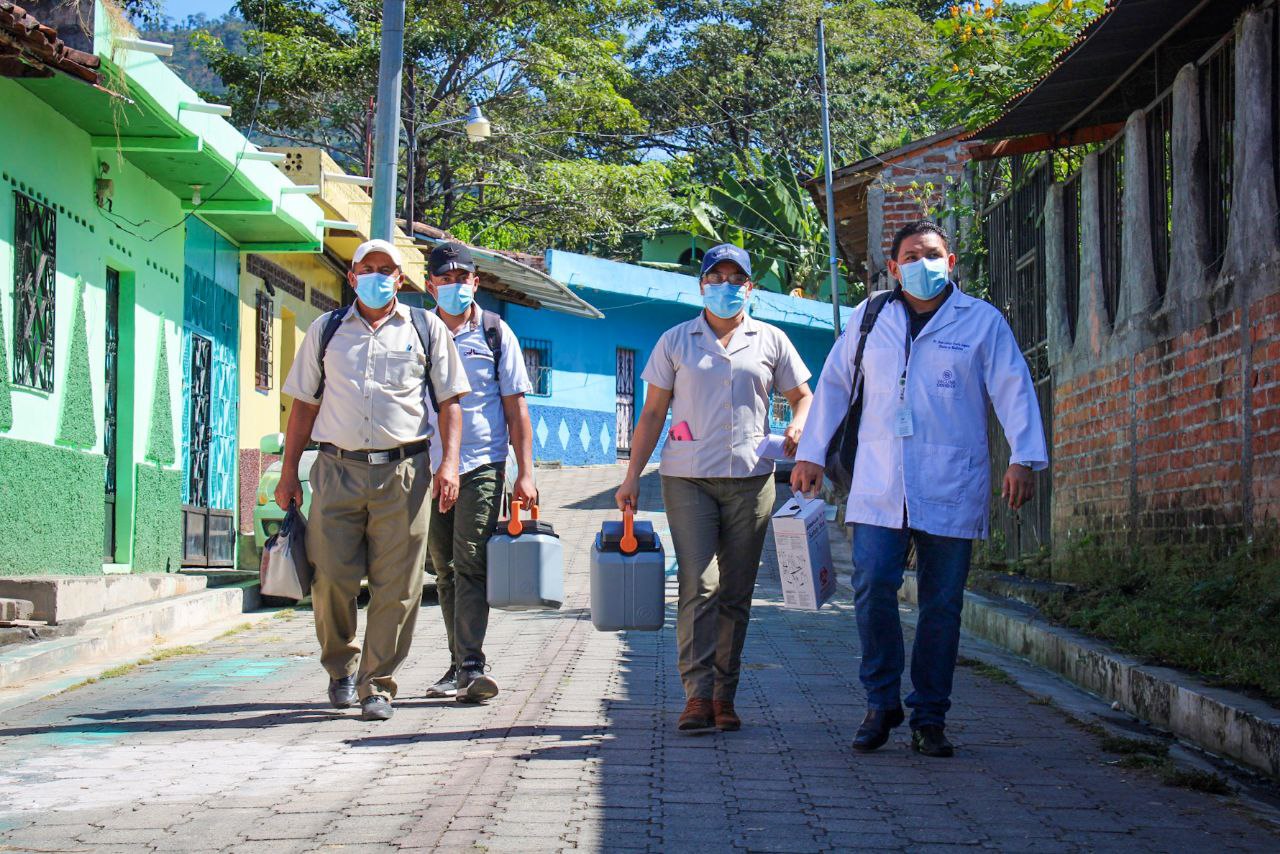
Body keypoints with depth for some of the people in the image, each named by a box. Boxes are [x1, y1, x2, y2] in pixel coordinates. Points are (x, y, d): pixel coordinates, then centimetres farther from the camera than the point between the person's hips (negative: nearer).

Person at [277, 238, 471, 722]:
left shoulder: (426, 329, 13)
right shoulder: (326, 330, 16)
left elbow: (449, 401, 11)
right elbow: (304, 405, 16)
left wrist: (449, 463, -3)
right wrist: (288, 473, 9)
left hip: (403, 471, -1)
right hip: (337, 469, 1)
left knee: (396, 587, -3)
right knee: (331, 579, -3)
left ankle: (377, 686, 7)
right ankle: (341, 668, 21)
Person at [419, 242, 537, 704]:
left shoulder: (495, 333, 5)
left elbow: (515, 407, 4)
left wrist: (526, 472, -3)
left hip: (482, 463, -3)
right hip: (431, 465, 3)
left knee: (470, 563, -13)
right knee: (445, 568, 7)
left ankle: (472, 665, -17)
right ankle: (458, 665, 15)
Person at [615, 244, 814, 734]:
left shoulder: (771, 341, 11)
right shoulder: (675, 341, 9)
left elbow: (801, 396, 19)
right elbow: (653, 413, 10)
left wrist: (798, 427, -4)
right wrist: (632, 476, 3)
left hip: (750, 478, 2)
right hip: (688, 477, -1)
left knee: (736, 593, 4)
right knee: (698, 587, -12)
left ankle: (725, 696, 10)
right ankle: (697, 694, -13)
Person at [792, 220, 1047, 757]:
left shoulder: (983, 322, 8)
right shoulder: (869, 319, 14)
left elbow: (1014, 389, 4)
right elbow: (833, 385, 20)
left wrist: (1023, 459, -8)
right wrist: (811, 454, 16)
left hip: (952, 488, -1)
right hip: (879, 485, 1)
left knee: (942, 606, 1)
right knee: (872, 589, -10)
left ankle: (929, 718, 11)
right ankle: (881, 704, 6)